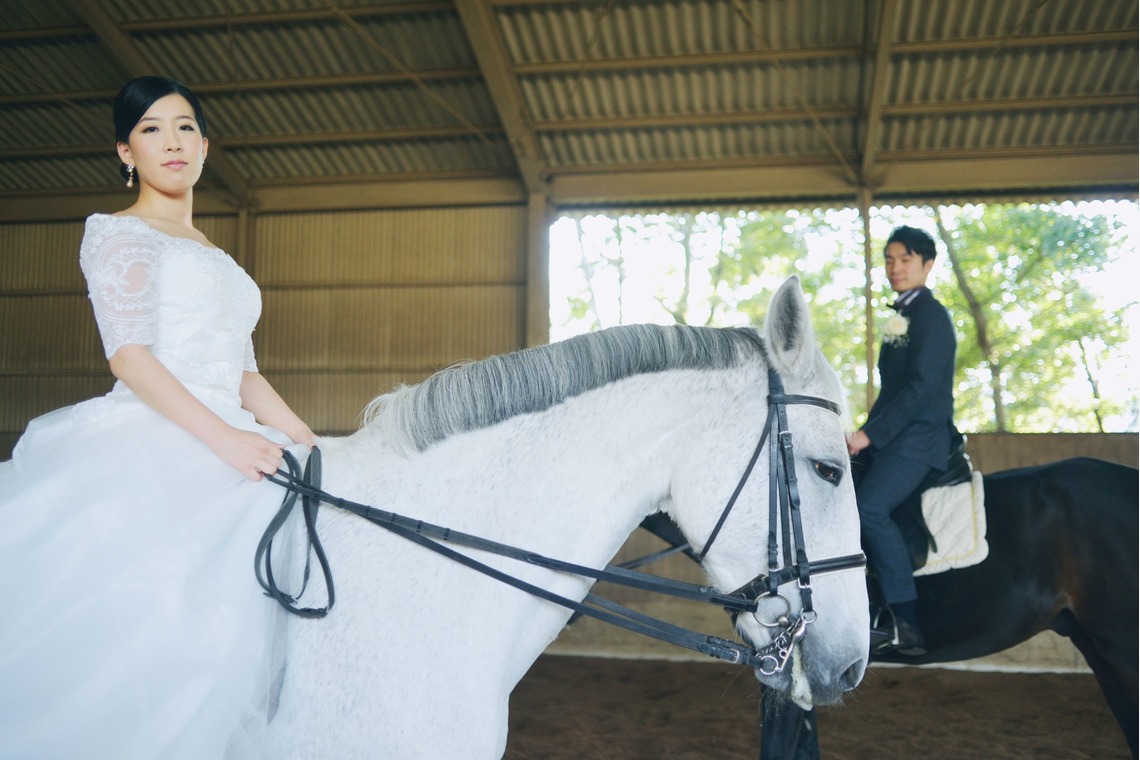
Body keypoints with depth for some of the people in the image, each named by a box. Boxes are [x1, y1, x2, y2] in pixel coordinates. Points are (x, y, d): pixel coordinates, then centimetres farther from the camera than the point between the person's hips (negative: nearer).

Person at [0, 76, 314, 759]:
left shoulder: (216, 261, 26)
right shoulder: (117, 233, 6)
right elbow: (129, 356, -8)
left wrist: (318, 449, 10)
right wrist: (225, 438, -20)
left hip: (228, 445, 7)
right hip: (148, 444, -6)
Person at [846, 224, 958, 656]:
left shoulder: (931, 315, -8)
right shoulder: (901, 316, 19)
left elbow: (921, 386, -18)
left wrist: (870, 434, -20)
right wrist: (865, 434, 13)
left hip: (920, 438, -10)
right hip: (891, 438, 10)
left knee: (868, 507, -28)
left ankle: (905, 624, -24)